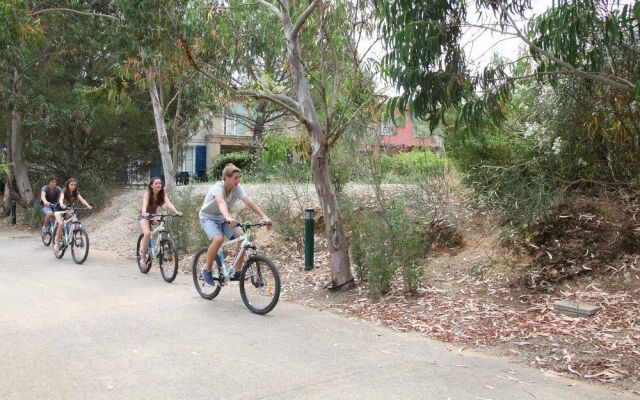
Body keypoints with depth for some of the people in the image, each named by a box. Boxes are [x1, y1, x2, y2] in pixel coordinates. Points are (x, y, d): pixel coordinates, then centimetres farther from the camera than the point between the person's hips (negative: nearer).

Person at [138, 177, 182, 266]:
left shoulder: (163, 193, -13)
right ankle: (143, 257, -13)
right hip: (144, 216, -4)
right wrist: (144, 213, -61)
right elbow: (144, 204, -39)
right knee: (147, 233, -27)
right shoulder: (147, 193, -21)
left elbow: (168, 203, -30)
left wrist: (176, 211, -49)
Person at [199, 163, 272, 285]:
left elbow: (250, 202, -25)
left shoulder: (237, 189, -13)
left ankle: (237, 271, -7)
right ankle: (207, 269, -11)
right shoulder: (218, 187, -28)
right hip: (208, 217, -5)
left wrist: (264, 217, -38)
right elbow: (221, 202, -48)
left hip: (223, 218, 5)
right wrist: (228, 217, -68)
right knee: (218, 239, -33)